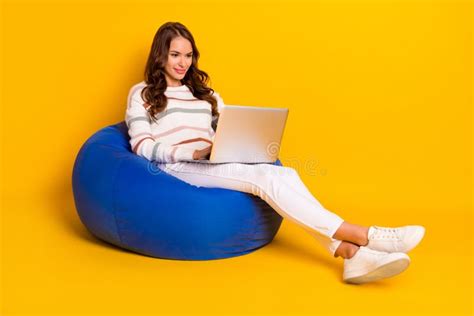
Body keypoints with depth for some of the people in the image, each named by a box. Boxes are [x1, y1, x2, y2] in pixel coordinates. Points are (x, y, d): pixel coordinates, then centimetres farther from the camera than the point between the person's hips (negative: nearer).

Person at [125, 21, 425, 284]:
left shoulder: (204, 92, 25)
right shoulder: (141, 94, 10)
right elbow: (142, 147, -3)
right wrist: (194, 152, -18)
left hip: (213, 167, 5)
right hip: (176, 170, -5)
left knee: (284, 173, -25)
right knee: (264, 176, -29)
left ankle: (350, 252, -41)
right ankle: (366, 236, -33)